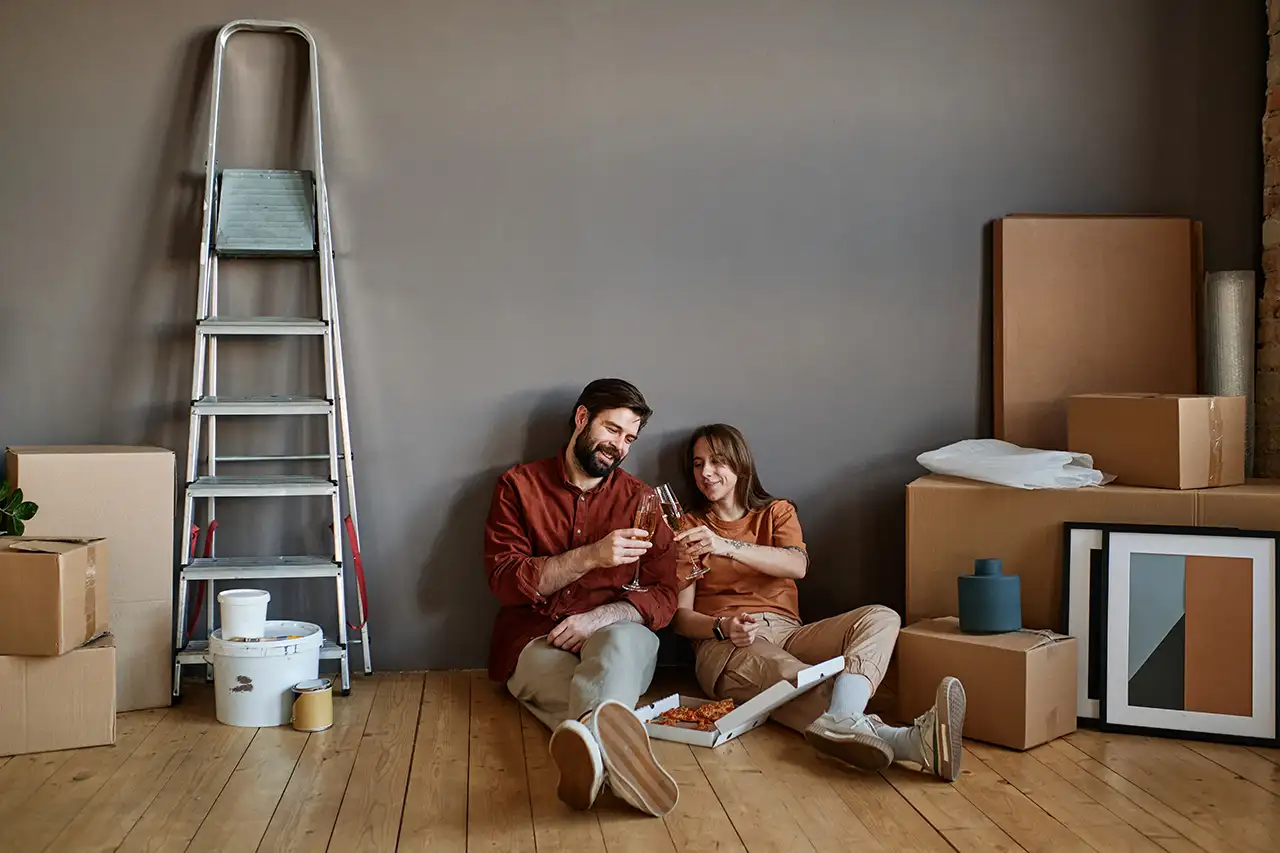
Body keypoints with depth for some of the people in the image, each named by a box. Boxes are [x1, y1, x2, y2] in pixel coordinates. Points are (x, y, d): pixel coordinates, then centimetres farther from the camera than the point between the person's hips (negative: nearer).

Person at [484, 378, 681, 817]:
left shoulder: (640, 499, 11)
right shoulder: (518, 485, 7)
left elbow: (663, 598, 6)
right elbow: (504, 580, -3)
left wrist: (600, 618, -14)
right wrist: (590, 556, -17)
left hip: (612, 636, 0)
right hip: (535, 641, 0)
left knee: (623, 640, -37)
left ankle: (590, 735, -68)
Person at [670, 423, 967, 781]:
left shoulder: (776, 512, 21)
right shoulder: (689, 529, 18)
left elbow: (797, 566, -4)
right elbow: (681, 616, 6)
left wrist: (727, 546, -18)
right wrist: (723, 627, -17)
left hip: (786, 632, 4)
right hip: (724, 644, -3)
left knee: (881, 617, -24)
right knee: (789, 676, -38)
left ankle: (841, 724, -55)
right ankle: (898, 739, -62)